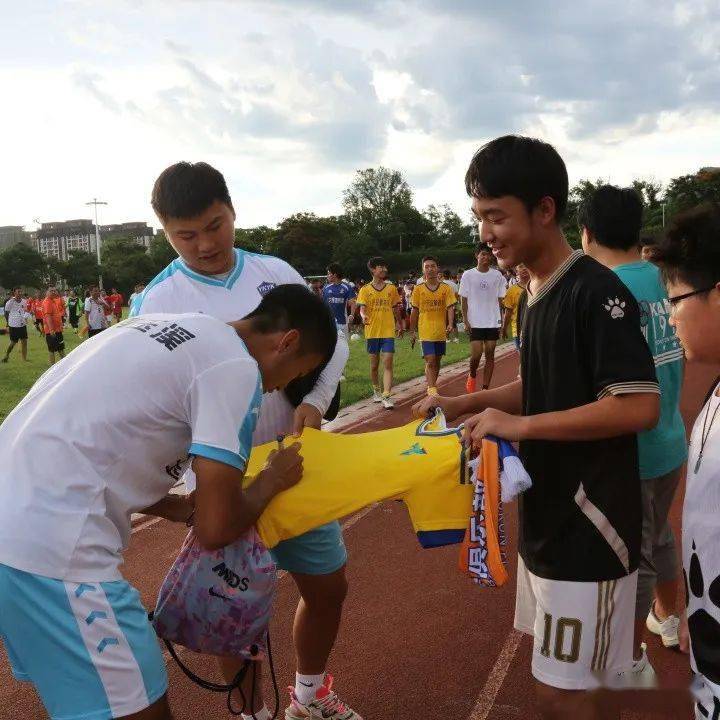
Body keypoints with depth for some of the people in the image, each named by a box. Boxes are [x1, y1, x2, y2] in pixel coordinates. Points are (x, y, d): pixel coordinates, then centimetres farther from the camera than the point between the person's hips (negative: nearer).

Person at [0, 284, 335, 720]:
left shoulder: (164, 327, 17)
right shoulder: (237, 368, -9)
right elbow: (216, 530, -11)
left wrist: (185, 507, 17)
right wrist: (271, 482, 8)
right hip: (51, 548, -9)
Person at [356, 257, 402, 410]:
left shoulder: (392, 288, 6)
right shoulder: (365, 290, 1)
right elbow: (362, 308, -7)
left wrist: (399, 324, 16)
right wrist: (363, 316, -28)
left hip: (388, 331, 0)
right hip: (372, 332, 0)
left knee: (387, 364, -10)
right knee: (374, 365, 12)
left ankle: (387, 396, -13)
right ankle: (377, 391, 32)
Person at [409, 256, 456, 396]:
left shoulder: (446, 288, 0)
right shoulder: (418, 289, 0)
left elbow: (450, 307, -5)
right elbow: (415, 311, 5)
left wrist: (450, 324, -21)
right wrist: (412, 331, 6)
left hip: (441, 331, 2)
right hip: (425, 331, -2)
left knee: (437, 361, 13)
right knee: (430, 361, -11)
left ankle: (431, 387, 29)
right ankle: (432, 390, -11)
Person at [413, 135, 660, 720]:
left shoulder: (597, 291, -19)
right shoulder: (536, 293, 8)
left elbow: (640, 407, -25)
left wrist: (519, 425, -24)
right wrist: (463, 404, 4)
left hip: (588, 524, -8)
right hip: (547, 514, 9)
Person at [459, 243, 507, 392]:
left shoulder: (497, 275, 5)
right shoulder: (468, 275, 0)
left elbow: (500, 300, 8)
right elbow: (463, 300, 1)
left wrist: (501, 321, 4)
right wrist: (465, 321, -6)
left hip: (493, 322, 2)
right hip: (475, 322, -2)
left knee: (490, 355, 3)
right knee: (476, 354, -11)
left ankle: (485, 388, 10)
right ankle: (472, 376, 20)